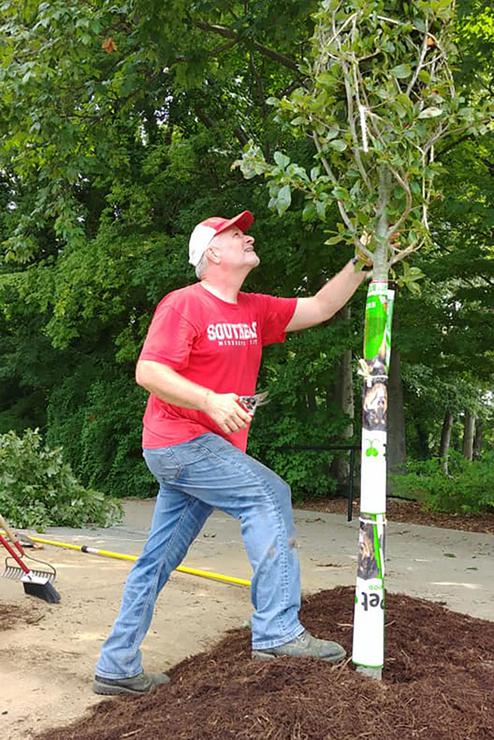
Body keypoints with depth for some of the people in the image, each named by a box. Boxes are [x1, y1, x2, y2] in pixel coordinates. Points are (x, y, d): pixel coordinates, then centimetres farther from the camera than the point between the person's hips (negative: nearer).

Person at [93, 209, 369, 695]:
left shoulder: (254, 310, 14)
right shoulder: (184, 305, -10)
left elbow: (319, 308, 15)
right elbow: (148, 372, -17)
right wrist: (211, 400, -30)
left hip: (205, 449, 8)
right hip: (180, 441, -8)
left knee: (159, 560, 10)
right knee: (267, 493, -15)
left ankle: (117, 668, 18)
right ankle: (278, 631, -14)